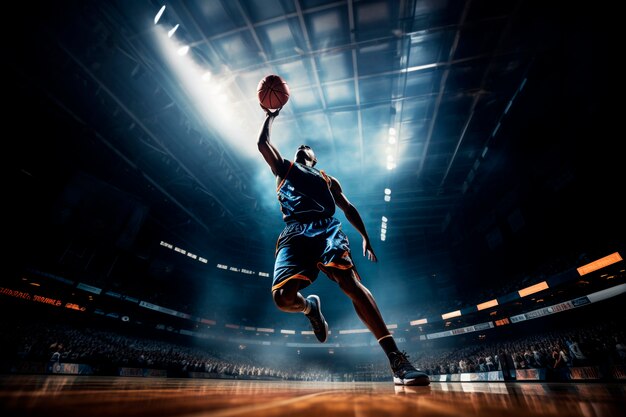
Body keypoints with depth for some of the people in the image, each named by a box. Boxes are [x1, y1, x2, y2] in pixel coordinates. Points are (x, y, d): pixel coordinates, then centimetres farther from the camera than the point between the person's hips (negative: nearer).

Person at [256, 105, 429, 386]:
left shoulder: (327, 179, 32)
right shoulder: (283, 168, 33)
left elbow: (348, 208, 23)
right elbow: (263, 143, 26)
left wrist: (365, 236, 10)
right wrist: (270, 116, 40)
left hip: (326, 229, 0)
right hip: (294, 233, 1)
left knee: (349, 281, -26)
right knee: (283, 297, -20)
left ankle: (397, 359, -25)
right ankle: (310, 307, 15)